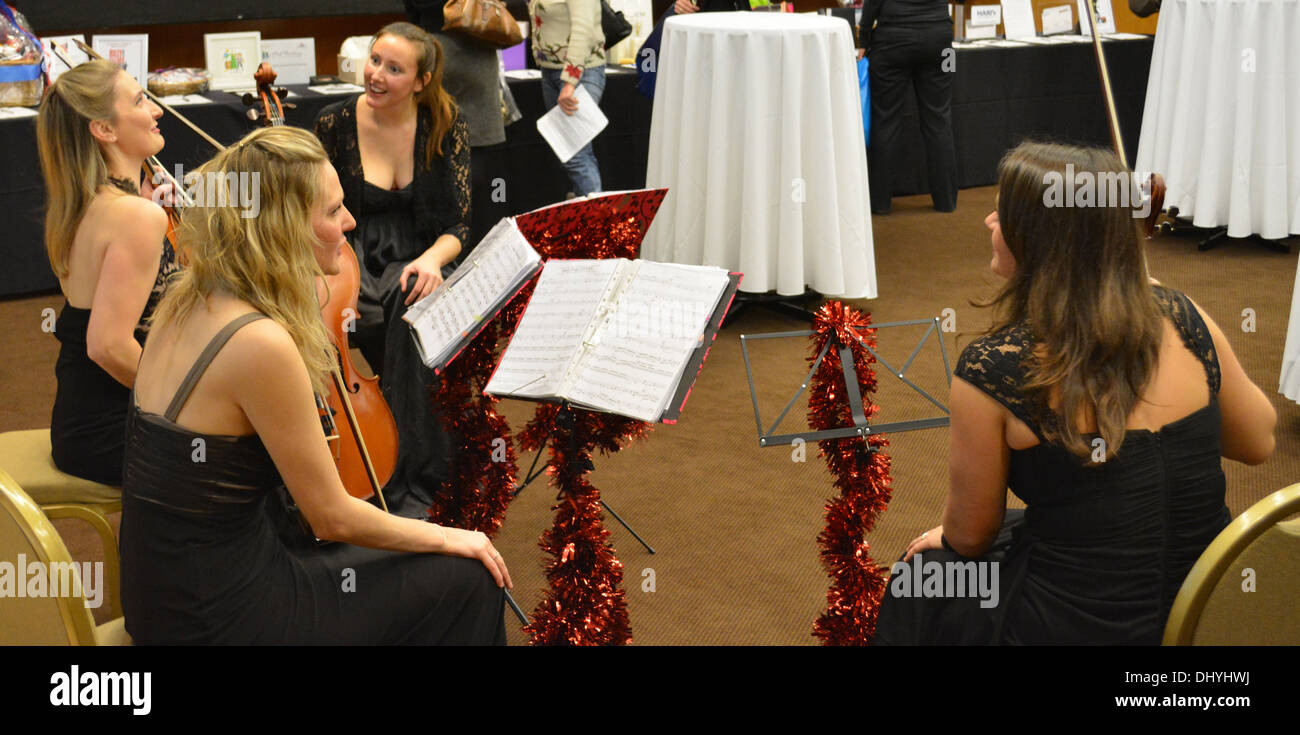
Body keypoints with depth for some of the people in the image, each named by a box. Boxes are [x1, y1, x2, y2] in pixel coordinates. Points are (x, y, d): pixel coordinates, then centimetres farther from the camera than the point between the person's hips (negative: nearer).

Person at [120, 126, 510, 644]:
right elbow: (333, 517, -16)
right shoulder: (261, 343, -26)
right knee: (468, 581, 5)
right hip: (219, 619, -9)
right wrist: (446, 538, -2)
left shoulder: (189, 301, 0)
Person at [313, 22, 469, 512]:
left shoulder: (446, 127, -2)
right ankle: (428, 460, -21)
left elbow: (458, 225, 0)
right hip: (355, 259, 0)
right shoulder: (335, 123, -3)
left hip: (417, 258, 0)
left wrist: (432, 258, -22)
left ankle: (408, 475, -28)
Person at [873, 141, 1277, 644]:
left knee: (923, 576, 25)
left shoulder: (991, 371, -22)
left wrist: (944, 540, 15)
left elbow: (970, 534, -7)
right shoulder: (1182, 319, -10)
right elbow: (1257, 444, 7)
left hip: (1084, 627, -5)